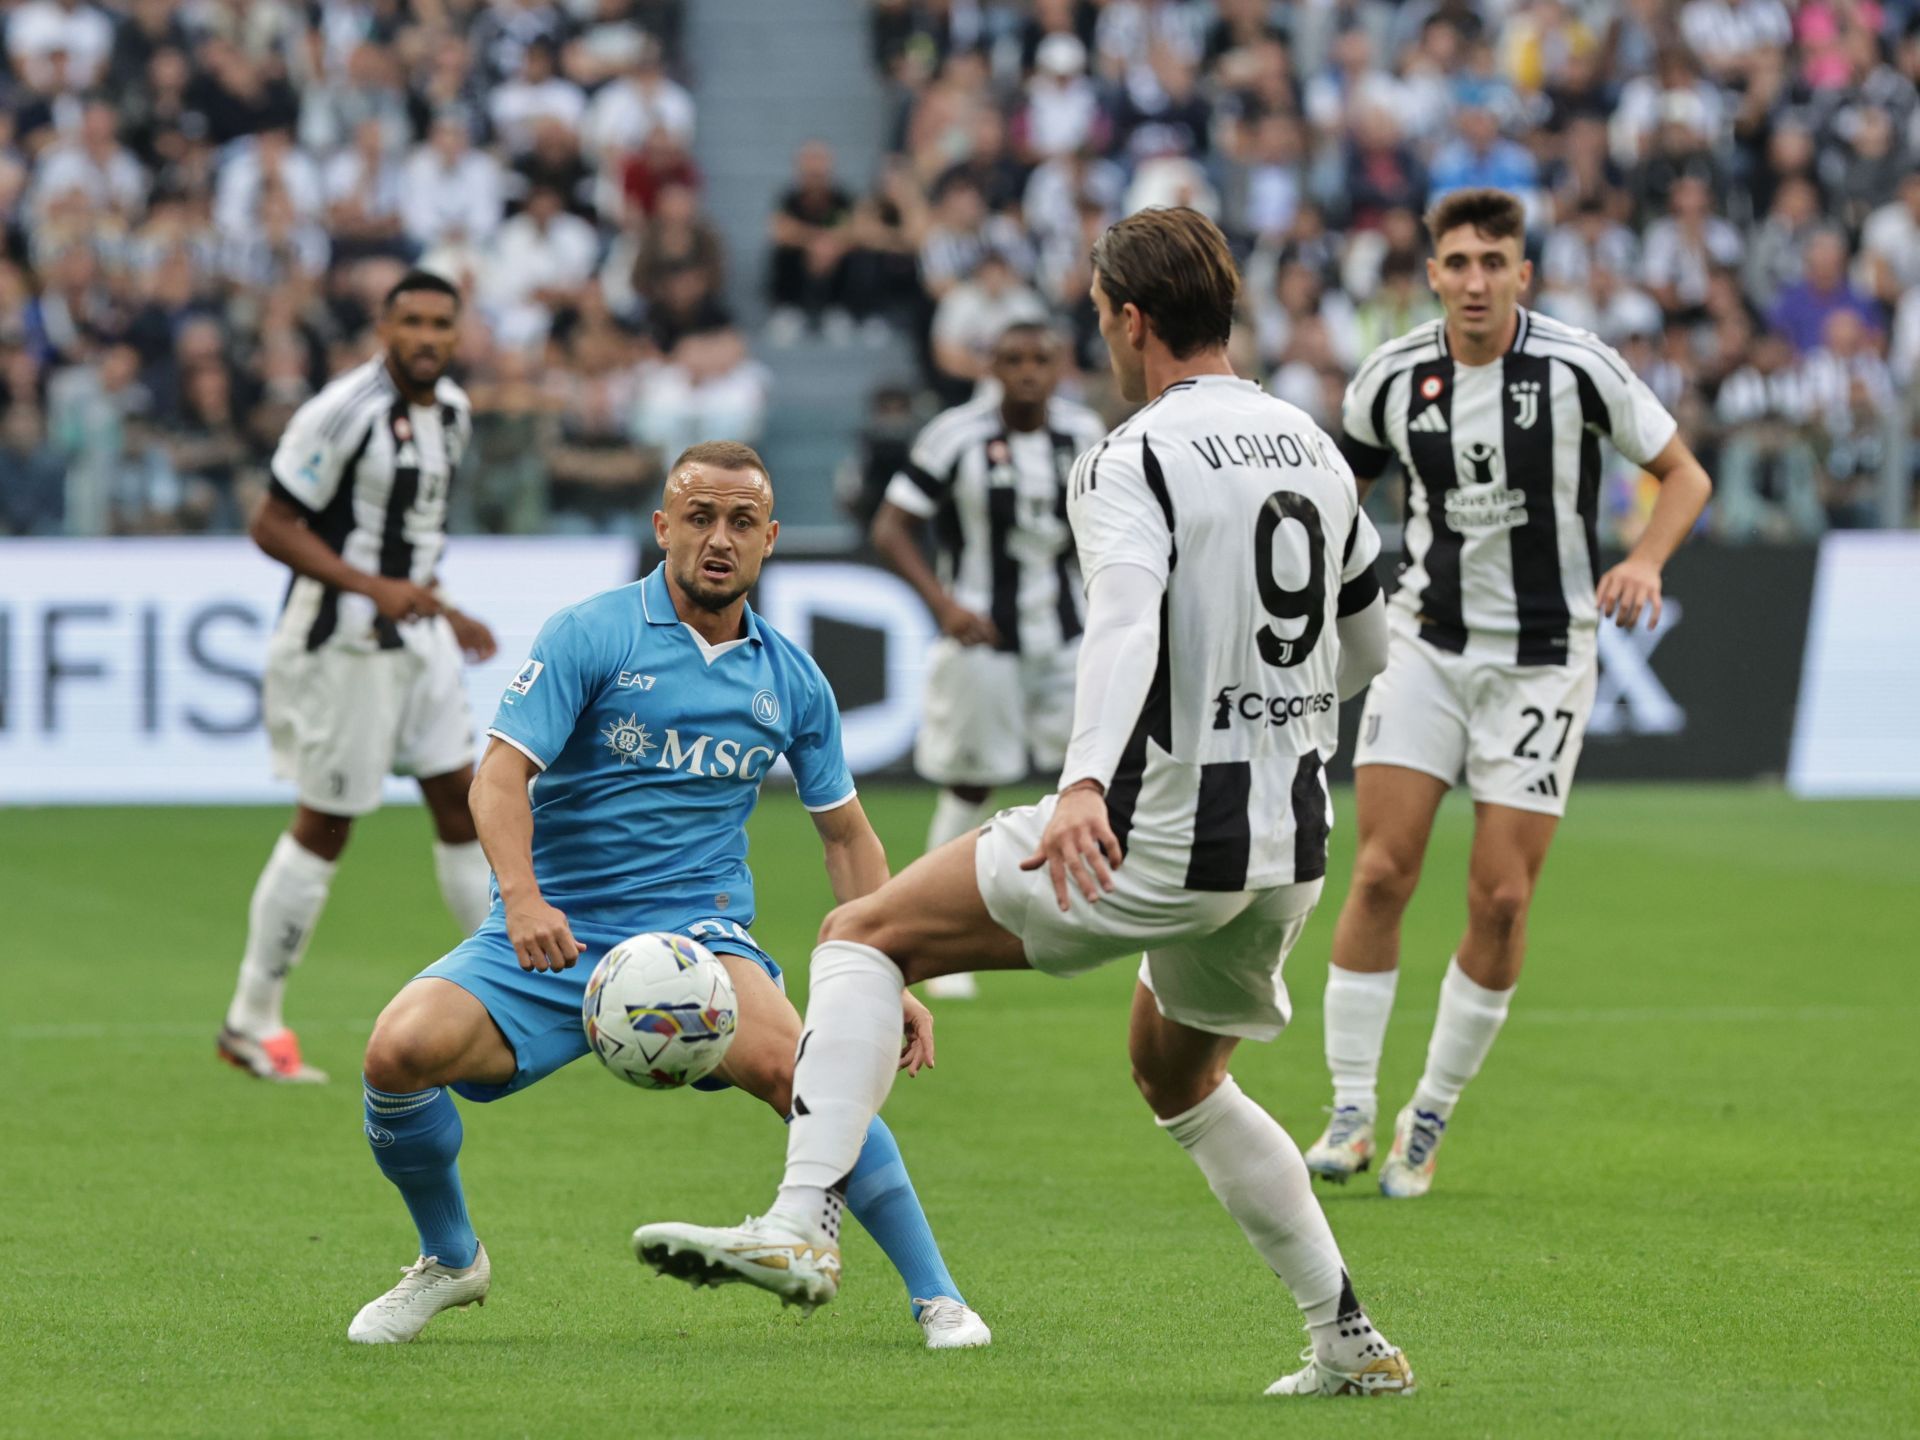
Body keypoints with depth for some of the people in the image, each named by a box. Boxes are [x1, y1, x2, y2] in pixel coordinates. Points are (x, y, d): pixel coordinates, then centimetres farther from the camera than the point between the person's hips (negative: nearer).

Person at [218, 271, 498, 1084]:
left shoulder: (451, 411, 9)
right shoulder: (343, 412, -18)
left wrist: (440, 612, 22)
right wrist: (375, 588, -25)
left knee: (460, 798, 7)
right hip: (343, 640, -8)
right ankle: (251, 1023, 8)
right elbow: (272, 526, -17)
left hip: (414, 634, 8)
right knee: (325, 825, -3)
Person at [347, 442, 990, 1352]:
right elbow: (500, 774, -13)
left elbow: (846, 833, 18)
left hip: (696, 930, 1)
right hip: (552, 931, 0)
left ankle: (936, 1296, -18)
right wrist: (521, 897, -32)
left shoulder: (792, 682, 8)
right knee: (401, 1048, -25)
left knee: (788, 1064, -31)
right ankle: (450, 1261, 5)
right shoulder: (590, 636, -4)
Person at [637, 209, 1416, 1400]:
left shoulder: (1134, 461, -10)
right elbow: (1365, 647, 25)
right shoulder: (1316, 450, 12)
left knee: (866, 937, 1)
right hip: (1292, 850, 7)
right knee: (1180, 1077, 30)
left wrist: (1088, 781, -44)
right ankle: (1353, 1344, 27)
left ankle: (805, 1224, -15)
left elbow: (1127, 616, -30)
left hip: (1156, 837, -7)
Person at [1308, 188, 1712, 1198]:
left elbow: (1684, 474, 0)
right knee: (1381, 873, -9)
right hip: (1427, 647, 2)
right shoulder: (1394, 377, -3)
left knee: (1502, 897, -5)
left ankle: (1429, 1122, 10)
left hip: (1542, 658, -2)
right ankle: (1350, 1116, -1)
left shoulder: (1577, 368, -11)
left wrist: (1645, 559, -18)